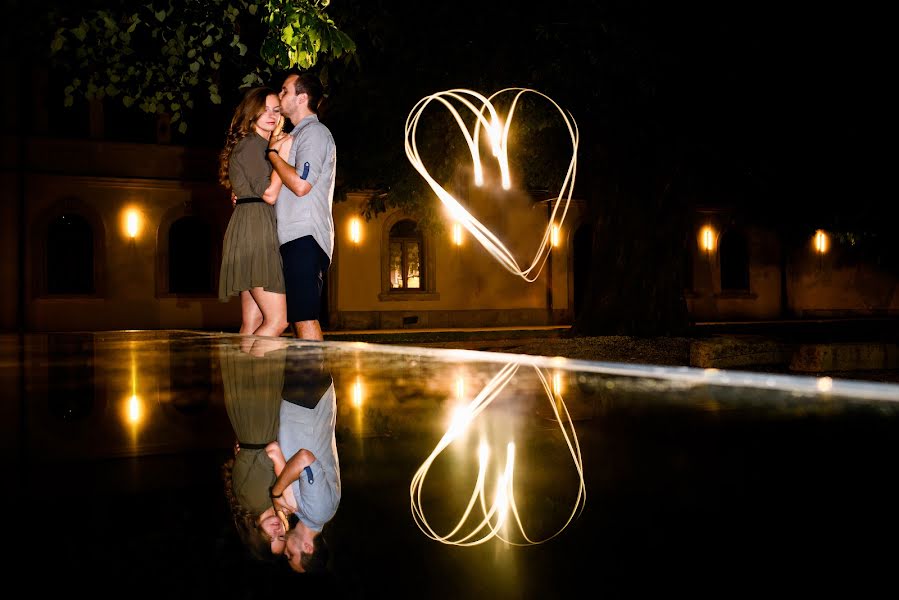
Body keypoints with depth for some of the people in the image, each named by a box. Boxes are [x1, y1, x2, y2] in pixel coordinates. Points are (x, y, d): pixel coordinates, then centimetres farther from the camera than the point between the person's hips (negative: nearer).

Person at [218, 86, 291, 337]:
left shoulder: (261, 146, 25)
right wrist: (282, 154, -9)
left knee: (252, 324, 5)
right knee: (277, 320, -15)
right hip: (255, 230, -10)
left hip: (255, 232, 10)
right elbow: (269, 194, -11)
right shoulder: (251, 144, -5)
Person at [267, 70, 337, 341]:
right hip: (295, 237, 10)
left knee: (304, 318, -14)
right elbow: (278, 190, 30)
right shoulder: (297, 135, 27)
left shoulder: (314, 132, -5)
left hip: (304, 237, -10)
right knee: (302, 317, 8)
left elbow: (301, 184, -18)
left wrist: (272, 153, -5)